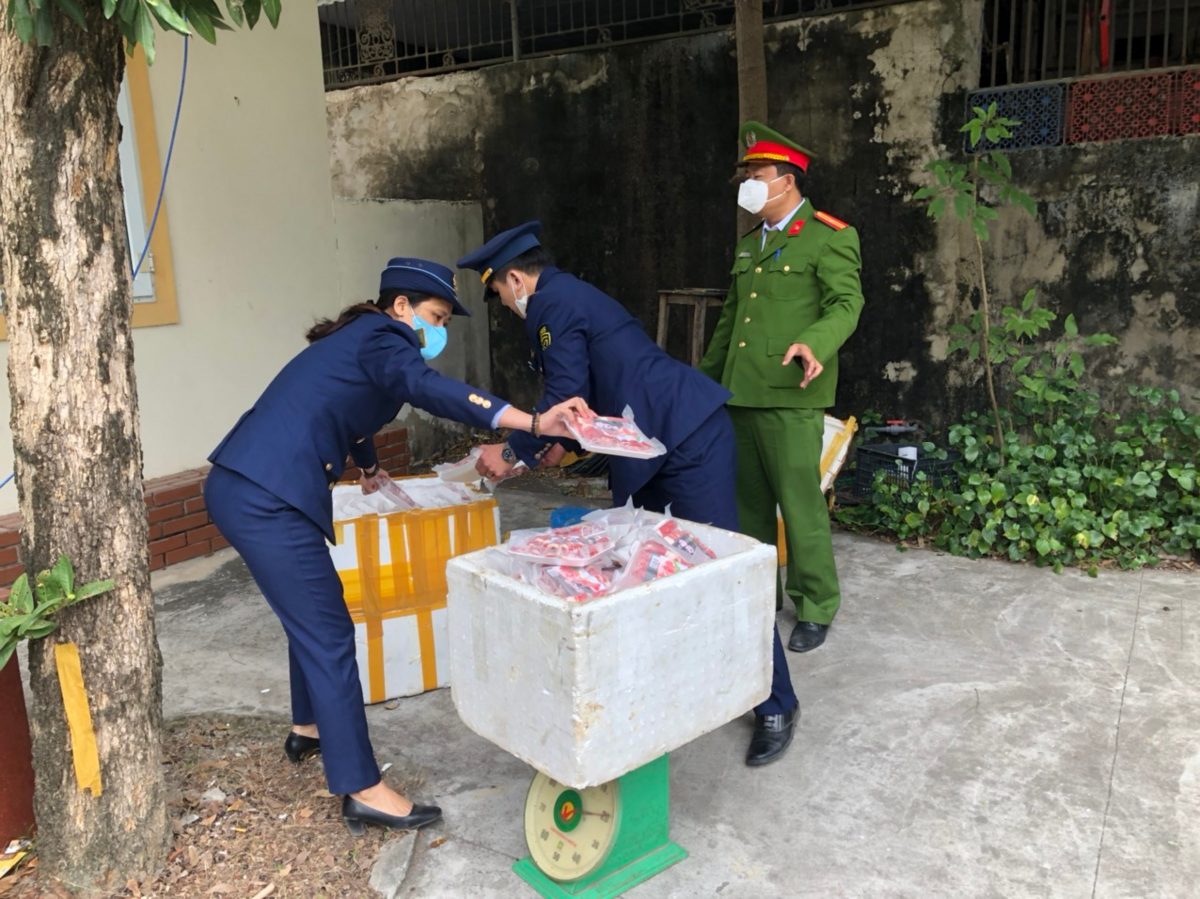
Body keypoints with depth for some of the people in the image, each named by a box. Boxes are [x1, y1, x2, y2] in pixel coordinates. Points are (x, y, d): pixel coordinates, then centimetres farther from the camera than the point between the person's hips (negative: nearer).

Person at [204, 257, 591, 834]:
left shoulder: (360, 339, 23)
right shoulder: (381, 338, -8)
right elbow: (429, 390, -30)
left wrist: (368, 469, 61)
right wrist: (534, 422, -40)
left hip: (242, 488, 11)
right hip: (266, 499, -11)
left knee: (313, 609, 24)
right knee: (328, 635, -7)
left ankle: (309, 729, 42)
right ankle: (362, 791, 0)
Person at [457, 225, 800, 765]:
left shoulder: (554, 302, -9)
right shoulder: (570, 296, 21)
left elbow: (565, 399, -12)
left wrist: (513, 452, 0)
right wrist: (554, 444, 32)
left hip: (689, 438, -11)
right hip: (658, 443, 11)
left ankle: (776, 705, 4)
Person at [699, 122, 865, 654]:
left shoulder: (829, 237, -3)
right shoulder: (749, 244, 21)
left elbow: (846, 302, -12)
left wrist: (815, 344, -32)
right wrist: (706, 376, 27)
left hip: (790, 396, -8)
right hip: (740, 393, 8)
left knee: (800, 504, -4)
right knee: (748, 504, 13)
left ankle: (815, 609, 11)